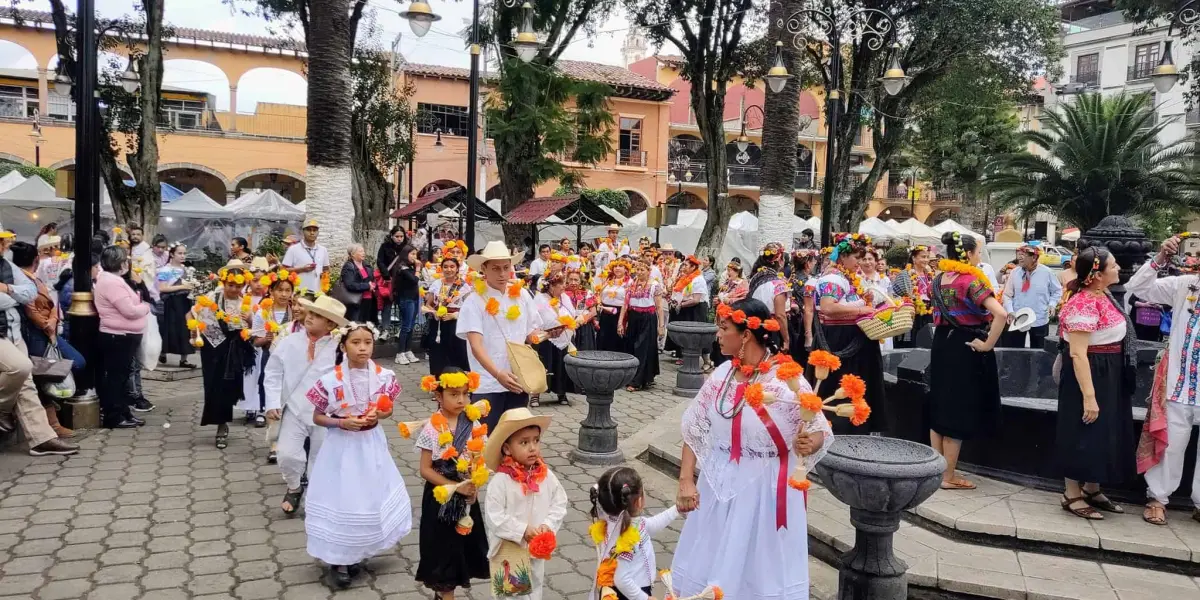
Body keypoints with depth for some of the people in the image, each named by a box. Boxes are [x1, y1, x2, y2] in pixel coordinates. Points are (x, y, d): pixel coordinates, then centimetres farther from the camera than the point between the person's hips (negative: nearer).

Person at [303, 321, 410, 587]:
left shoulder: (384, 377, -8)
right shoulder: (331, 380, -15)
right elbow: (317, 418, -4)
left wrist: (378, 416, -14)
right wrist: (342, 422, -20)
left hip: (371, 445, 3)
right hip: (342, 446, -3)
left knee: (371, 497, 10)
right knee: (341, 498, 1)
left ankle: (355, 554, 32)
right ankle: (339, 560, 17)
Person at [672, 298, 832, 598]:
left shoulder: (789, 381, -16)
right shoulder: (721, 374, -2)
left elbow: (819, 433, -9)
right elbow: (695, 429, 3)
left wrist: (808, 444, -31)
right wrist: (685, 481, -3)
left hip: (765, 489, -4)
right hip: (718, 485, 5)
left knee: (759, 571, 10)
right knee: (708, 568, 16)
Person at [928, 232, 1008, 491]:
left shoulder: (938, 279, 5)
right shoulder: (971, 281, -17)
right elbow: (1000, 314, -29)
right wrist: (988, 344, -20)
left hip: (941, 343, 7)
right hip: (965, 349, -7)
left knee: (940, 409, 14)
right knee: (958, 412, 1)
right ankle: (948, 476, 8)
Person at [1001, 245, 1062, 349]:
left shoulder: (1046, 272, -5)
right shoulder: (1015, 272, -2)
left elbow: (1057, 291, 9)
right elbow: (1007, 295, 2)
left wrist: (1051, 305, -6)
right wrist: (1010, 312, -11)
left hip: (1040, 320, -1)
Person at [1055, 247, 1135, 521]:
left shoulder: (1103, 295, 6)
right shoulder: (1084, 304, -24)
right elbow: (1077, 354, -27)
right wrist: (1088, 396, -28)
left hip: (1108, 374, 10)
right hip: (1090, 375, -10)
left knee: (1104, 434, 16)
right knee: (1084, 435, -1)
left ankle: (1092, 490, 29)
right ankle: (1072, 496, 11)